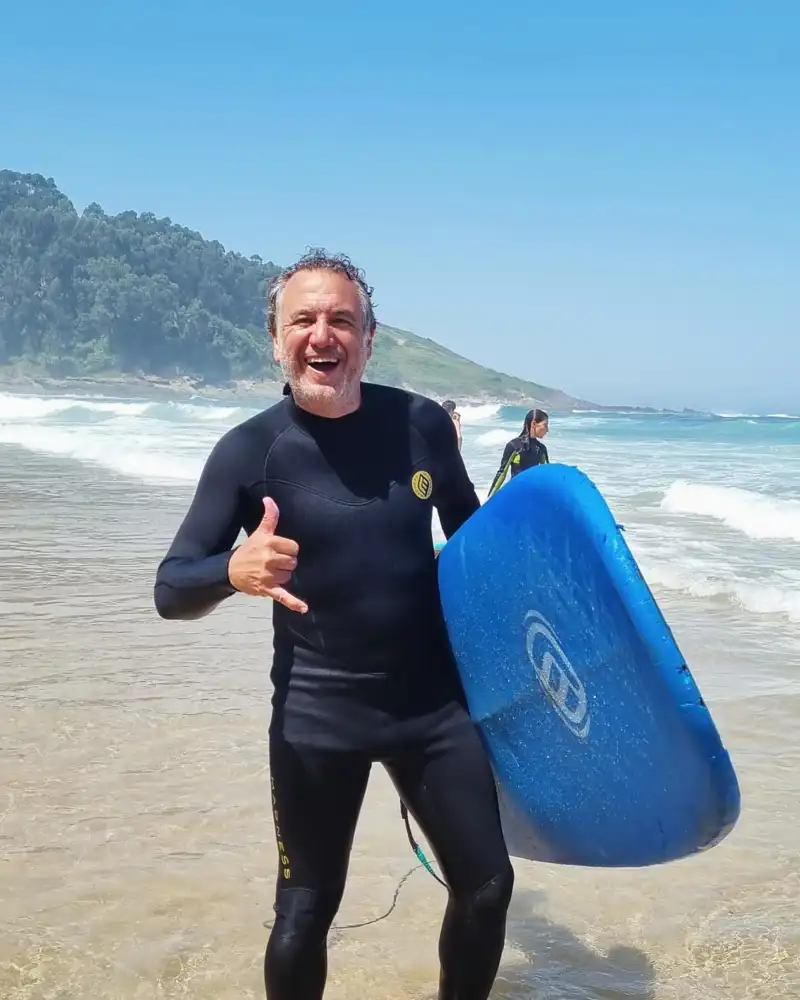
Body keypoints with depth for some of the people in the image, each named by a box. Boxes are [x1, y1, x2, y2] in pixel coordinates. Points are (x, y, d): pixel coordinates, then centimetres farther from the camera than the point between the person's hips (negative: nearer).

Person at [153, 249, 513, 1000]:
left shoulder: (422, 424, -4)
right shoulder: (251, 450, -11)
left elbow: (470, 532, 13)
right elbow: (171, 590, -13)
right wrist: (234, 571, -34)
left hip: (435, 697, 3)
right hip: (317, 713, -2)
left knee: (486, 887, 8)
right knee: (304, 915, 4)